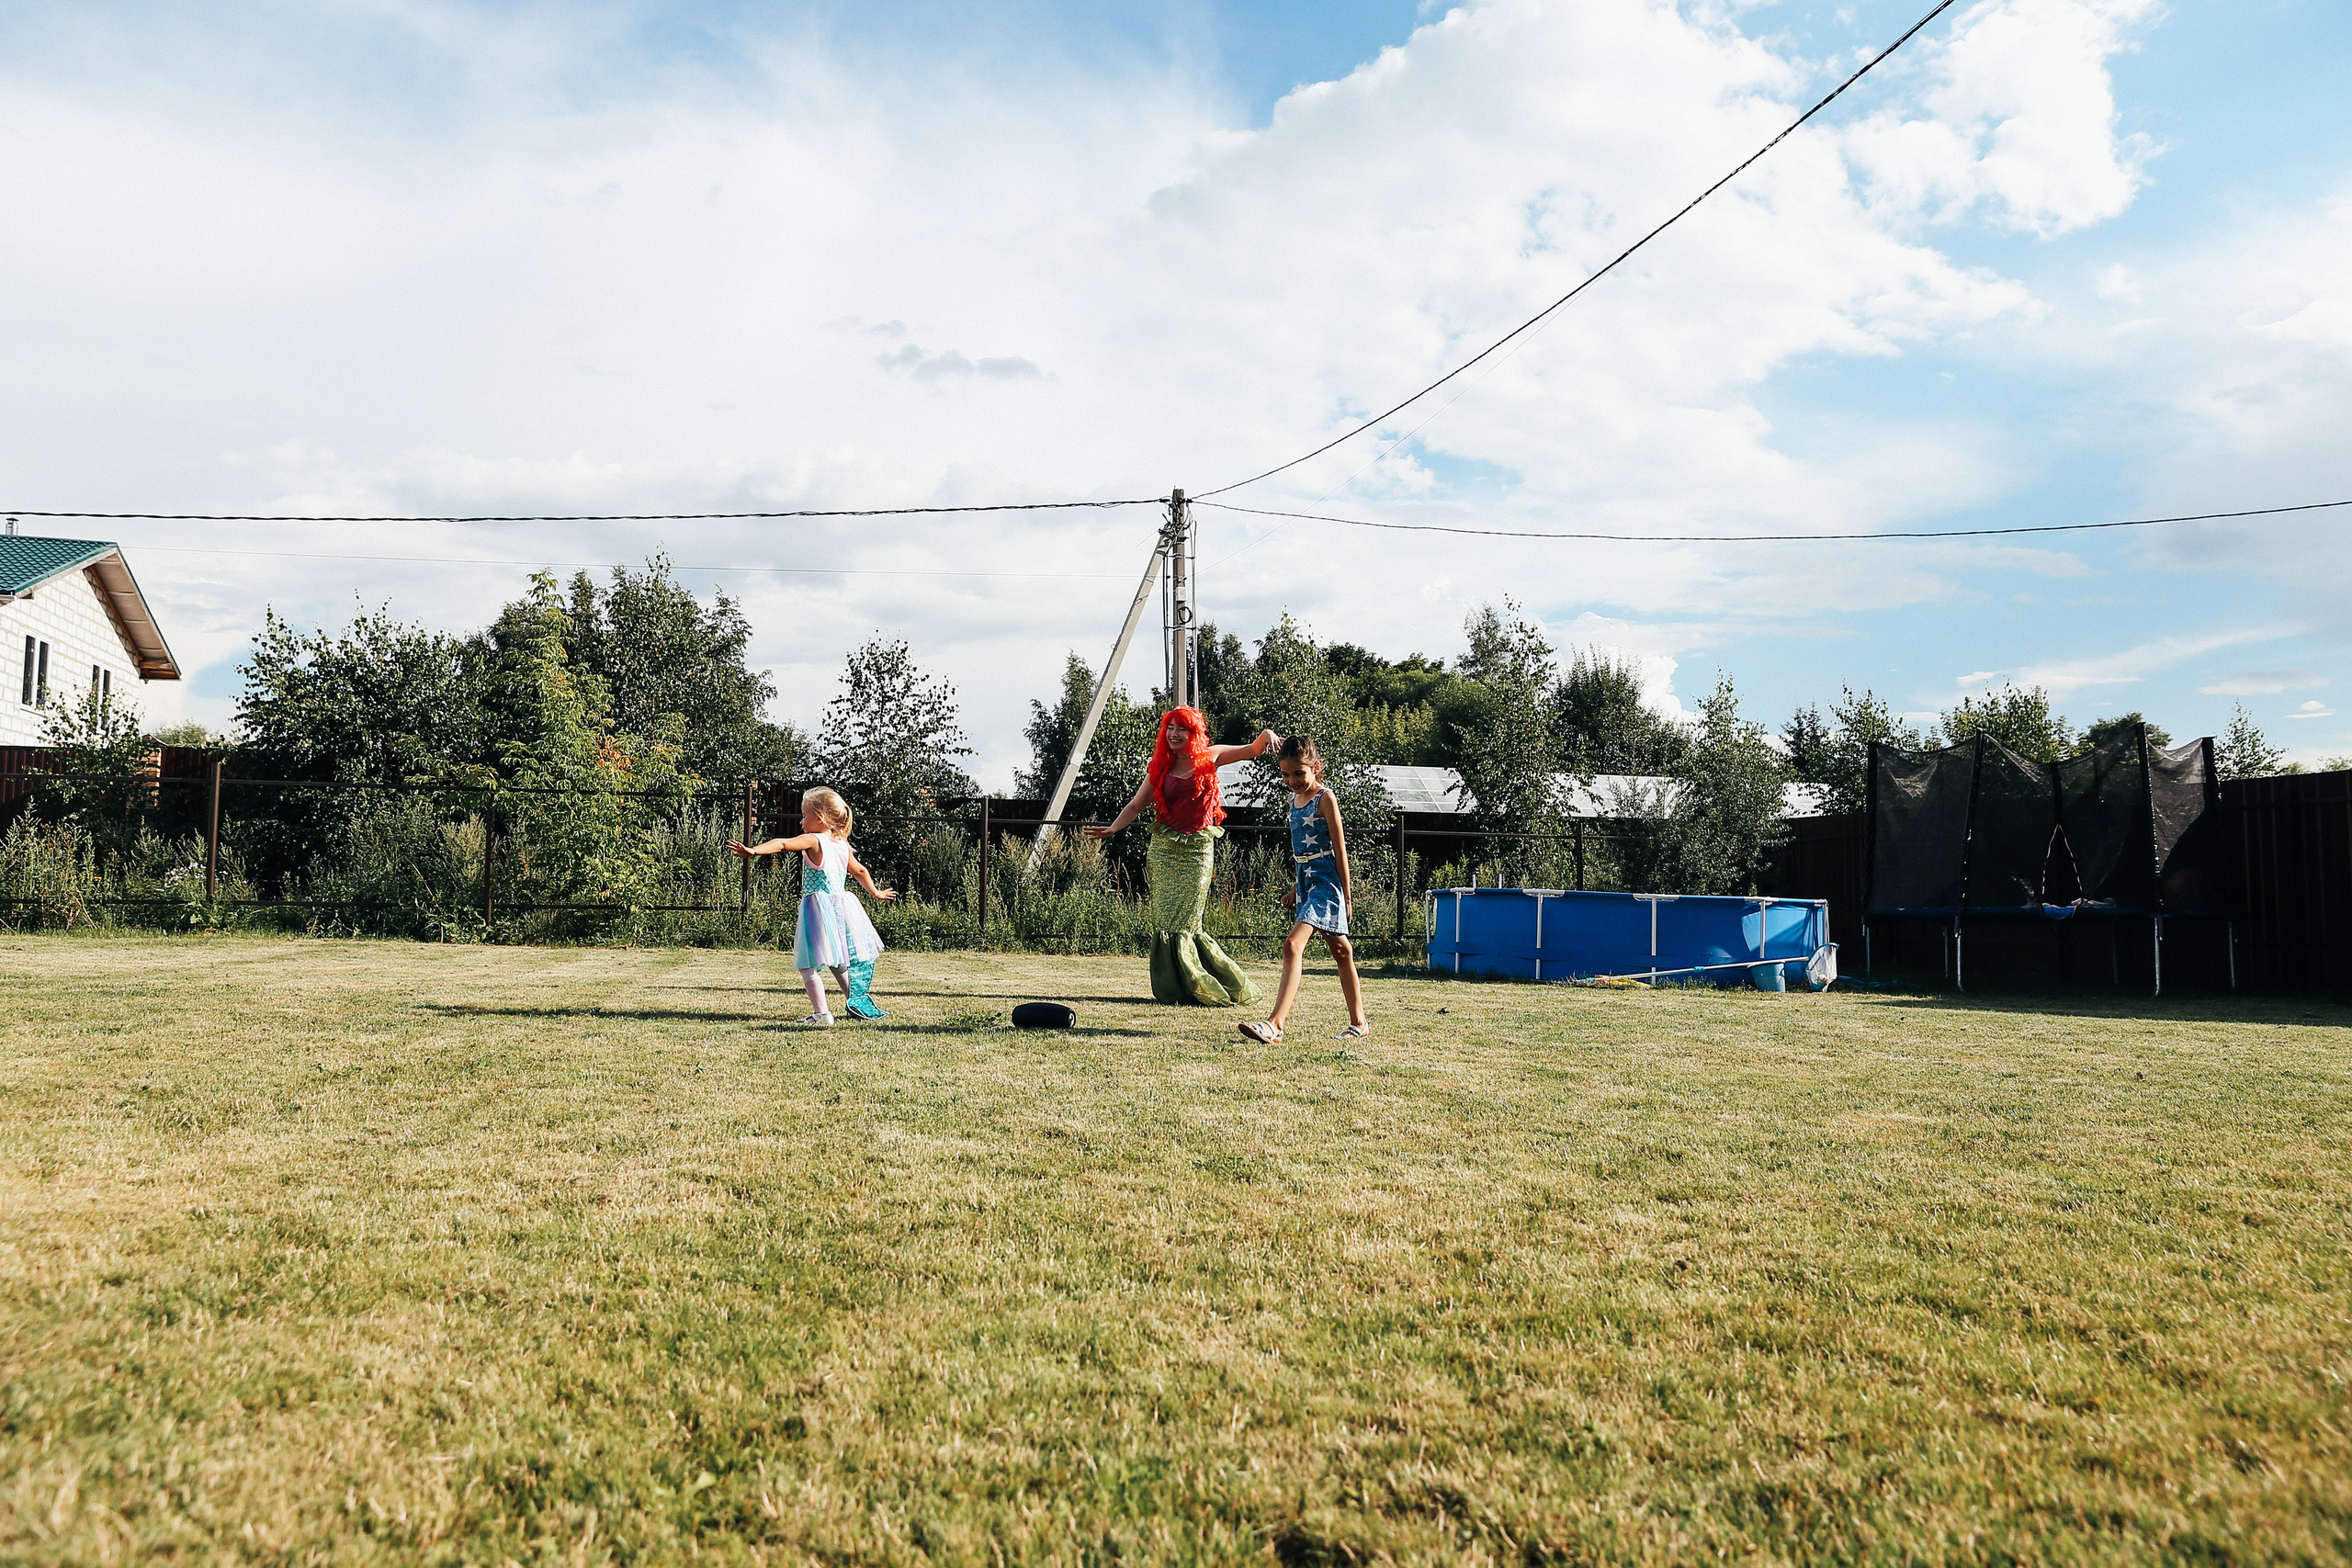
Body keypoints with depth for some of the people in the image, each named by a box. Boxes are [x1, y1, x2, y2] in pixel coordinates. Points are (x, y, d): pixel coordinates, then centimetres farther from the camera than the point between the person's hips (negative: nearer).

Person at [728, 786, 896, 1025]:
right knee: (840, 962, 21)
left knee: (809, 964, -6)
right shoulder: (843, 845, 13)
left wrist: (754, 850, -38)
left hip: (818, 905, -8)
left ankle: (821, 1013, -14)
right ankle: (857, 1005, 26)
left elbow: (782, 844, -25)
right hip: (841, 906, 8)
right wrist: (875, 893, 42)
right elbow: (860, 871, 28)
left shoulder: (813, 841, -8)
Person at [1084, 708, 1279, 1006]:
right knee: (1167, 922, -3)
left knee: (1184, 922, -7)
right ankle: (1182, 989, 7)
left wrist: (1266, 734, -12)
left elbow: (1253, 750, 9)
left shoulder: (1208, 758, 5)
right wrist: (1113, 828, -5)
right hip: (1164, 849, 2)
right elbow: (1135, 806, 9)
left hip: (1198, 850, -2)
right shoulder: (1160, 768, 8)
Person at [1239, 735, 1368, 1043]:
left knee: (1293, 945, -21)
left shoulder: (1325, 798, -11)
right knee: (1340, 951, 16)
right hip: (1305, 879, 9)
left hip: (1326, 878, -9)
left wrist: (1346, 894, -11)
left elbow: (1339, 847, -11)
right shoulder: (1294, 798, 12)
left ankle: (1275, 1024, -28)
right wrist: (1299, 887, 23)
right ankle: (1358, 1023, 25)